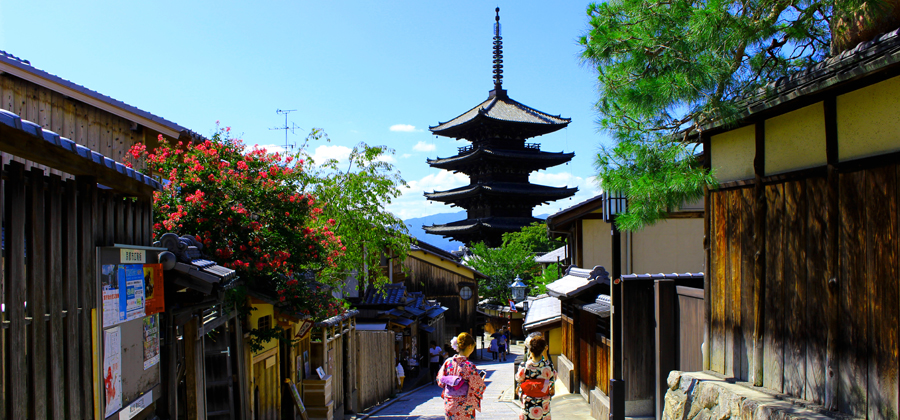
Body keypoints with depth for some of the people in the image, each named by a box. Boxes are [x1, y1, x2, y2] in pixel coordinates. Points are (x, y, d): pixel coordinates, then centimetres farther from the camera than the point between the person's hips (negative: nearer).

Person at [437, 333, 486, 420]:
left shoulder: (448, 362, -4)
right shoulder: (469, 366, -19)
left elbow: (440, 380, 6)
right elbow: (478, 386, -14)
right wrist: (482, 381, 8)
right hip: (464, 408, -5)